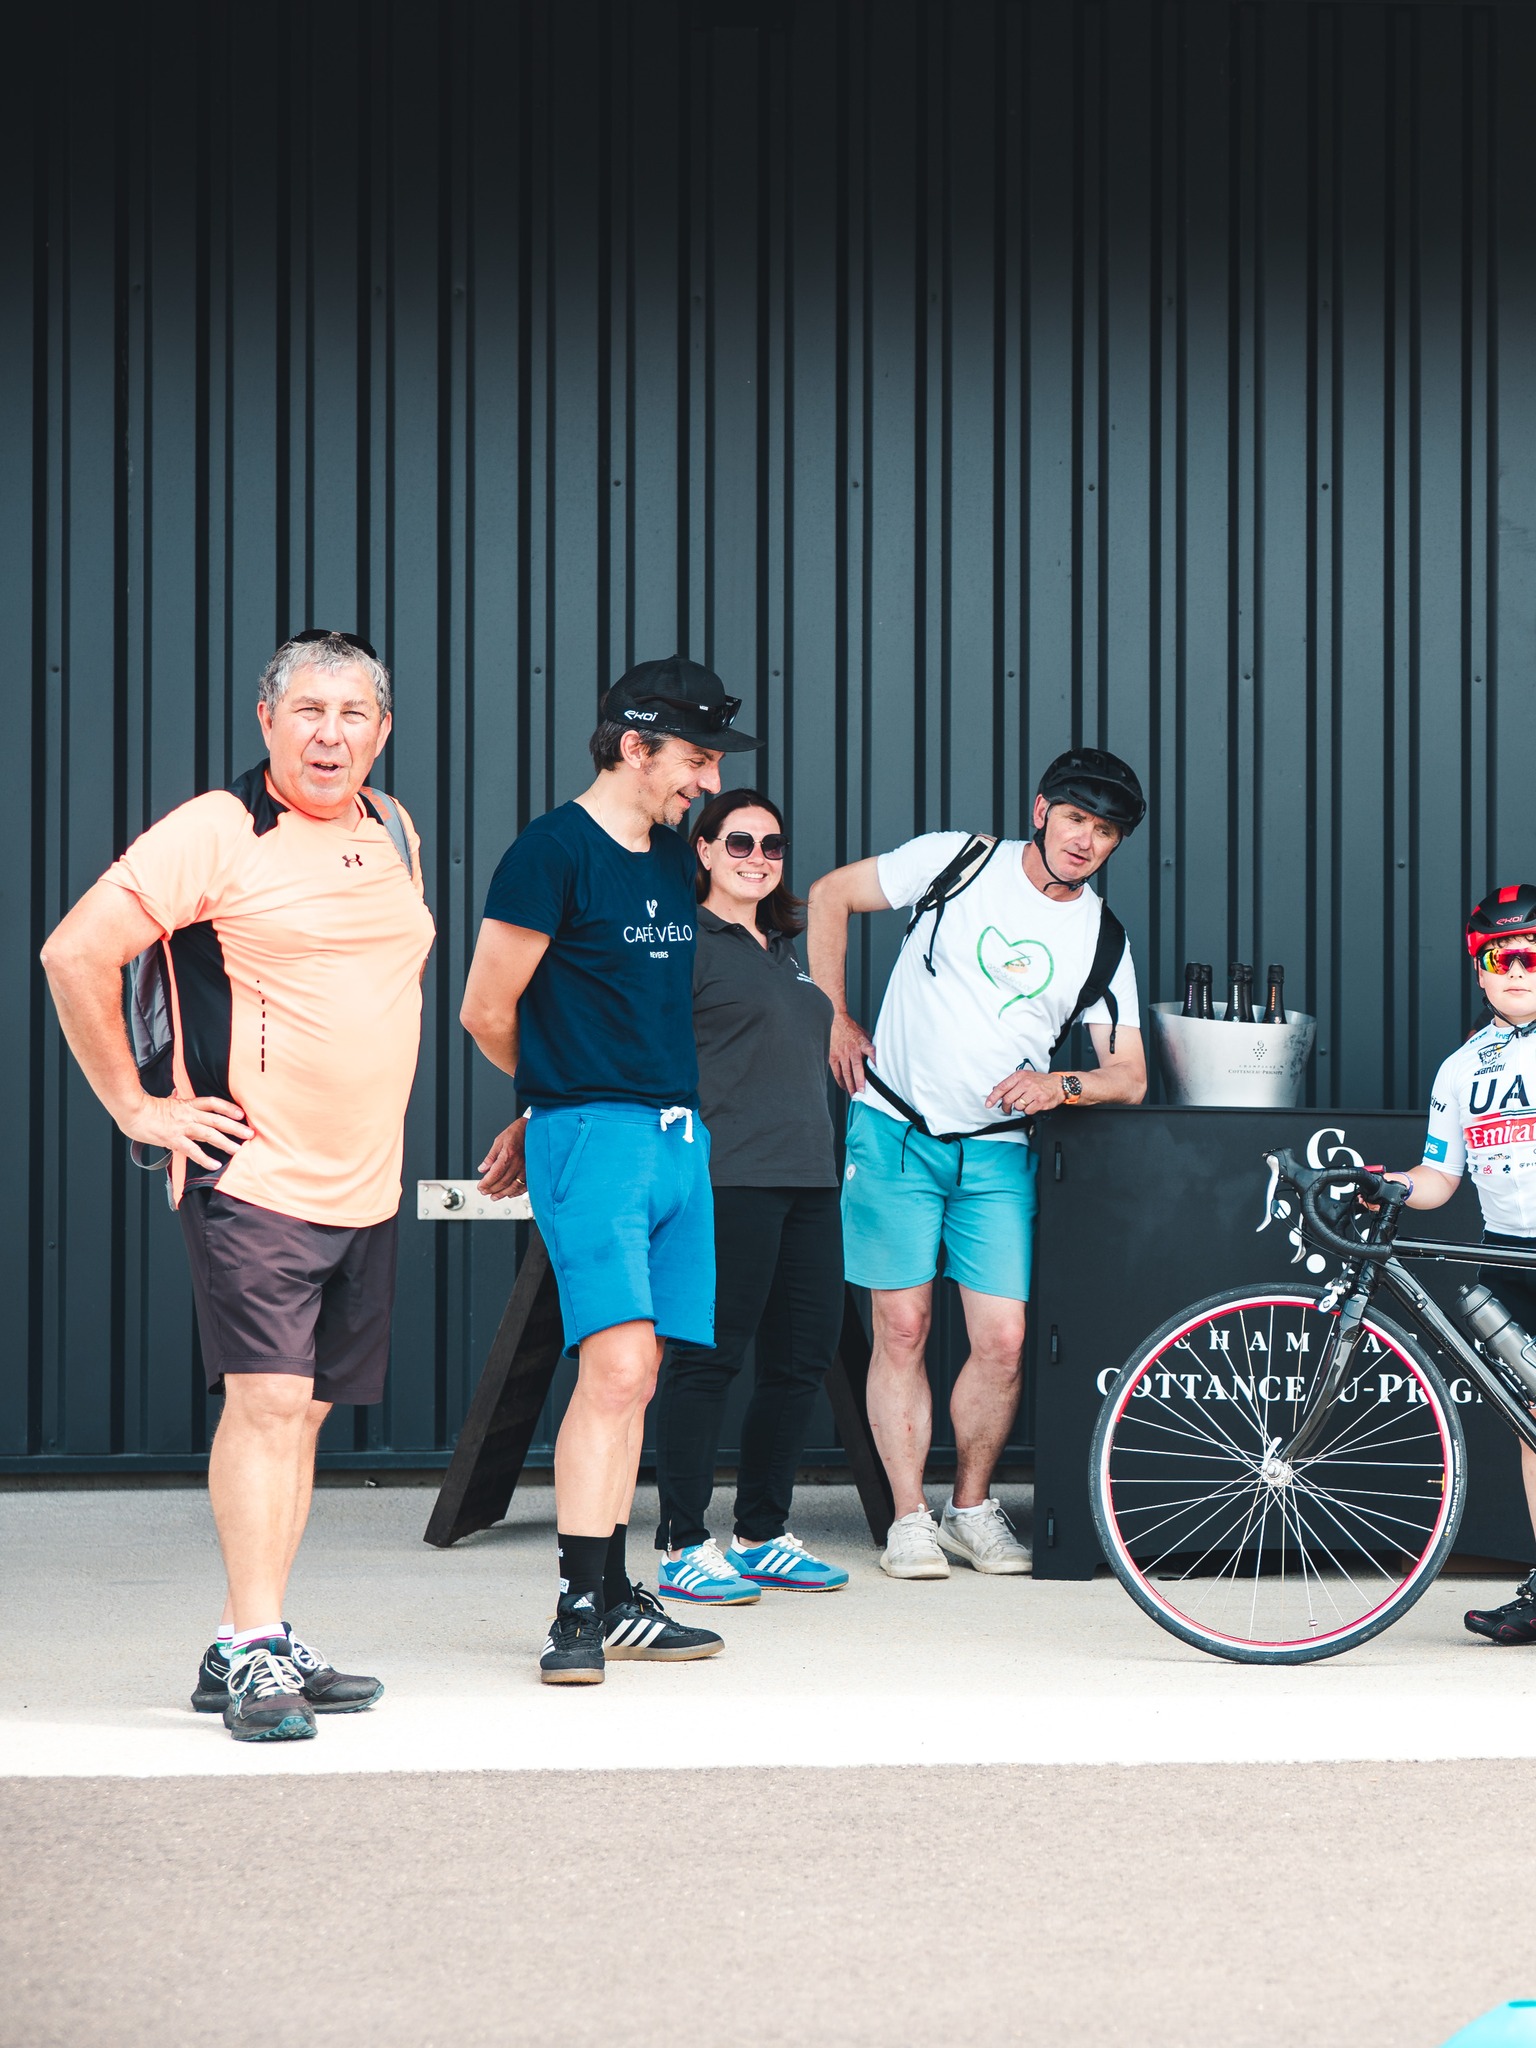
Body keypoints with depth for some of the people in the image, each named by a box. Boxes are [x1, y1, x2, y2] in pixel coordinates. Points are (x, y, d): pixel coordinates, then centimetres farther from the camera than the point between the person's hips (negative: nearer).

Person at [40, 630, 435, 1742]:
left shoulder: (396, 833, 12)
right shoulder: (217, 833, -10)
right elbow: (76, 952, -12)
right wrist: (138, 1106, -10)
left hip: (366, 1185, 7)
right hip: (253, 1179, -7)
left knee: (305, 1408, 10)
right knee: (267, 1400, -13)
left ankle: (250, 1649, 17)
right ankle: (255, 1656, -11)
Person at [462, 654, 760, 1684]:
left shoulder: (673, 860, 16)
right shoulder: (554, 852, -9)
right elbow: (488, 1010, -6)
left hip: (681, 1137, 8)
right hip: (594, 1138, -7)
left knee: (633, 1378, 9)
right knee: (618, 1366, -16)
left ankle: (616, 1600, 15)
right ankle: (580, 1610, -13)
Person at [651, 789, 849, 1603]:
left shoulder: (784, 948, 22)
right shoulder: (686, 940, -4)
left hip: (807, 1177, 8)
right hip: (729, 1178, -8)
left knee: (803, 1357, 8)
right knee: (709, 1358, -7)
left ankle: (764, 1536, 19)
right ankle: (684, 1547, -2)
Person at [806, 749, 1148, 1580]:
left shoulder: (1103, 941, 5)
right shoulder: (958, 860, -3)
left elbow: (1130, 1075, 5)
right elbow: (829, 895, 5)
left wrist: (1062, 1085, -17)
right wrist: (834, 1020, 2)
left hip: (997, 1152, 3)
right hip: (895, 1132, -2)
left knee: (1002, 1342, -5)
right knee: (902, 1330, -3)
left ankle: (973, 1508, 16)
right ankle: (909, 1518, 6)